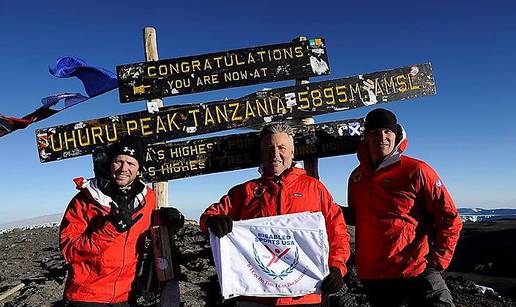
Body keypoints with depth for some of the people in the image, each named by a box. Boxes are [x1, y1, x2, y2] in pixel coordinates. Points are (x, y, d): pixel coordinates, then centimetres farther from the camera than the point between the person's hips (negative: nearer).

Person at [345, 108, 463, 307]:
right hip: (372, 276, 5)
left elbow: (449, 220, -5)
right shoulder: (357, 176, 7)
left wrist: (436, 263, -11)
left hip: (417, 272, -4)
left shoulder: (416, 171, -7)